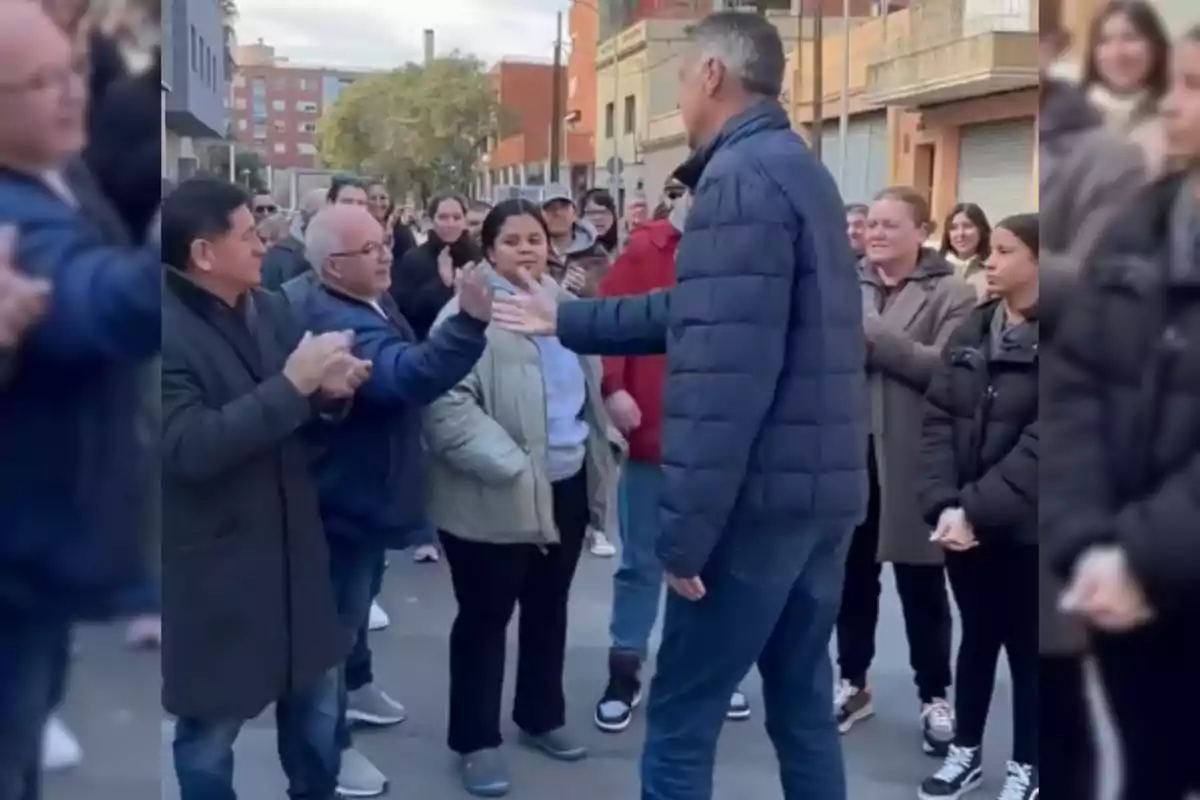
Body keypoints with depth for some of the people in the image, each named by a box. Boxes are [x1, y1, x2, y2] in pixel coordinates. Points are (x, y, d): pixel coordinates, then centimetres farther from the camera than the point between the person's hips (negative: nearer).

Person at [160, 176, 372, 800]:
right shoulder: (167, 331, -18)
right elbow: (188, 447, -29)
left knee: (315, 698, 22)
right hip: (213, 566, -7)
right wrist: (291, 384, -30)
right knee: (211, 725, 11)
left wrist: (330, 388, -11)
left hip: (291, 547, 7)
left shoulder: (269, 310, 4)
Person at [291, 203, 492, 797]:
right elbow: (406, 375, -50)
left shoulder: (370, 300, 2)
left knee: (357, 599, 29)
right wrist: (470, 322, -59)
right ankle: (328, 742, 20)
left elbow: (400, 371, 16)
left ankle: (354, 685, 51)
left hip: (368, 487, 10)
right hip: (345, 494, -10)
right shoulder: (335, 323, -32)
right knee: (338, 613, 5)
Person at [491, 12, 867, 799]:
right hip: (822, 488, 9)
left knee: (680, 720, 2)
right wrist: (569, 320, 24)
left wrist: (685, 529, -20)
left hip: (761, 494, -9)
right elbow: (700, 311, 20)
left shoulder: (742, 178, -14)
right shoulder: (798, 168, 17)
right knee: (804, 709, 17)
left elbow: (723, 370, -23)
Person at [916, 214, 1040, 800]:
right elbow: (937, 418, 0)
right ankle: (966, 751, 32)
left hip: (1023, 526, -4)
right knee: (975, 636, 17)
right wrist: (943, 503, -13)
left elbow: (1038, 442, -17)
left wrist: (979, 509, -21)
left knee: (1025, 644, 9)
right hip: (962, 519, 4)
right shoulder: (970, 331, 7)